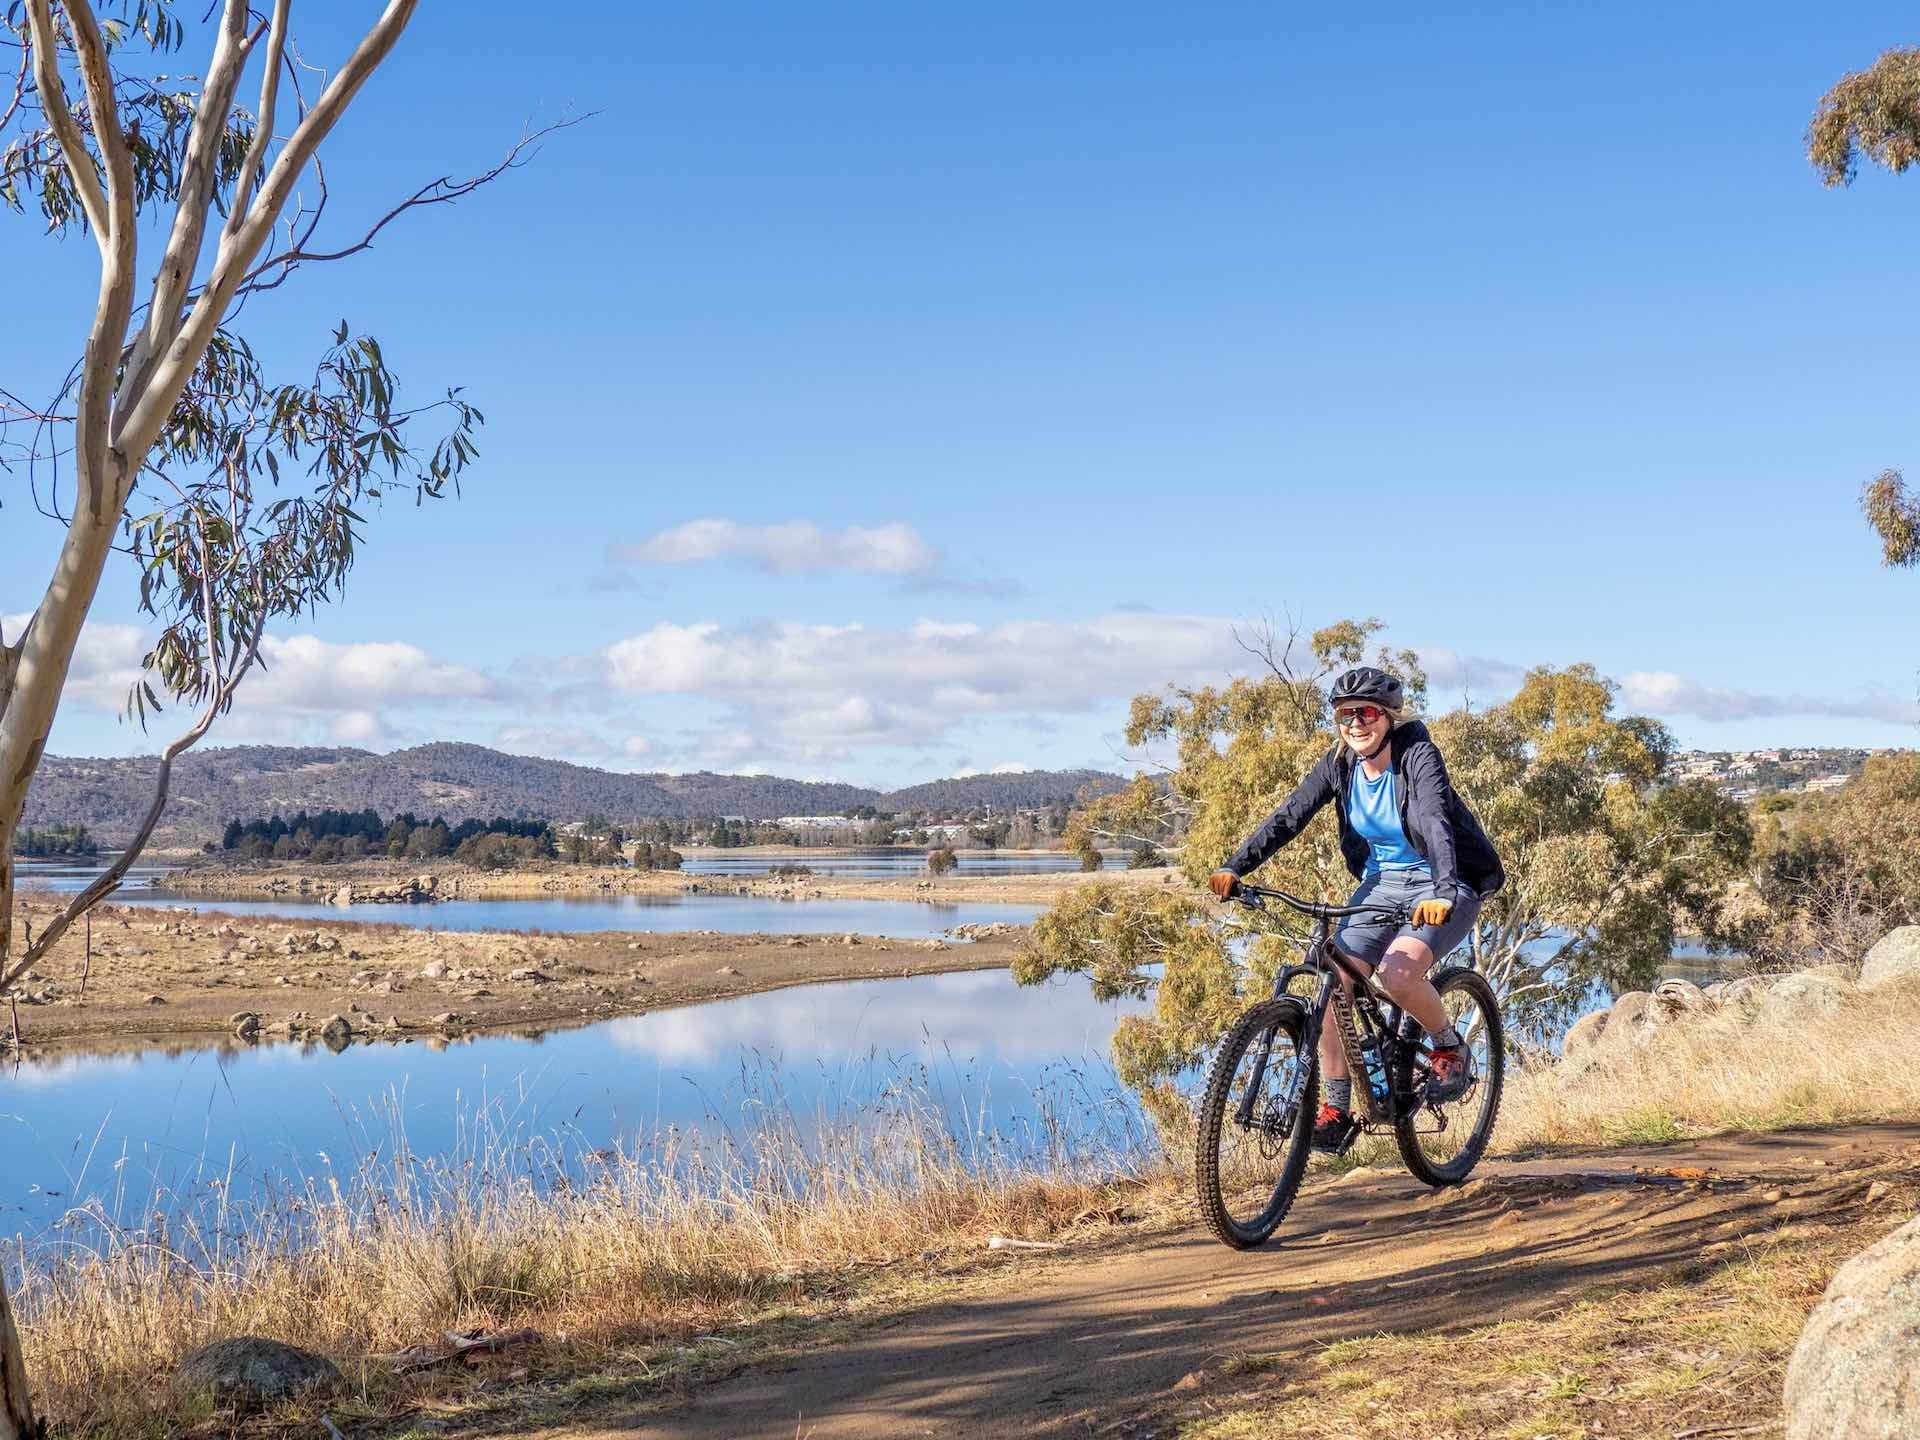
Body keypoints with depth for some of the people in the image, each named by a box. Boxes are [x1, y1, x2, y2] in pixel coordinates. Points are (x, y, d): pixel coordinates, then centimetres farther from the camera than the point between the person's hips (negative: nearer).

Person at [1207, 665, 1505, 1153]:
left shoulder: (1417, 754, -20)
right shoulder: (1340, 763, -5)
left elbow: (1434, 820, -35)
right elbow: (1288, 816, -12)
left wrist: (1442, 891, -51)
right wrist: (1233, 867, -25)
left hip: (1443, 888, -6)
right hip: (1381, 883, 6)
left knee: (1398, 975, -30)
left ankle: (1450, 1047, 0)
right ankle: (1336, 1110, 3)